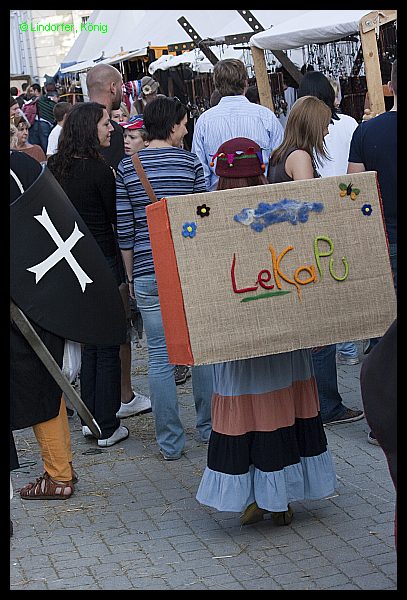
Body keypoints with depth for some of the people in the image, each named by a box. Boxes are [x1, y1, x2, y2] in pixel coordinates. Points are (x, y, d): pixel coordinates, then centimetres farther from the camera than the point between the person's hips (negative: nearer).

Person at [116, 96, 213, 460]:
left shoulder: (126, 168, 2)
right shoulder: (190, 162, -3)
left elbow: (124, 229, 2)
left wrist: (131, 276, 11)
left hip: (147, 272, 1)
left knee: (160, 357, 4)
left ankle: (170, 443, 9)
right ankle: (211, 427, 24)